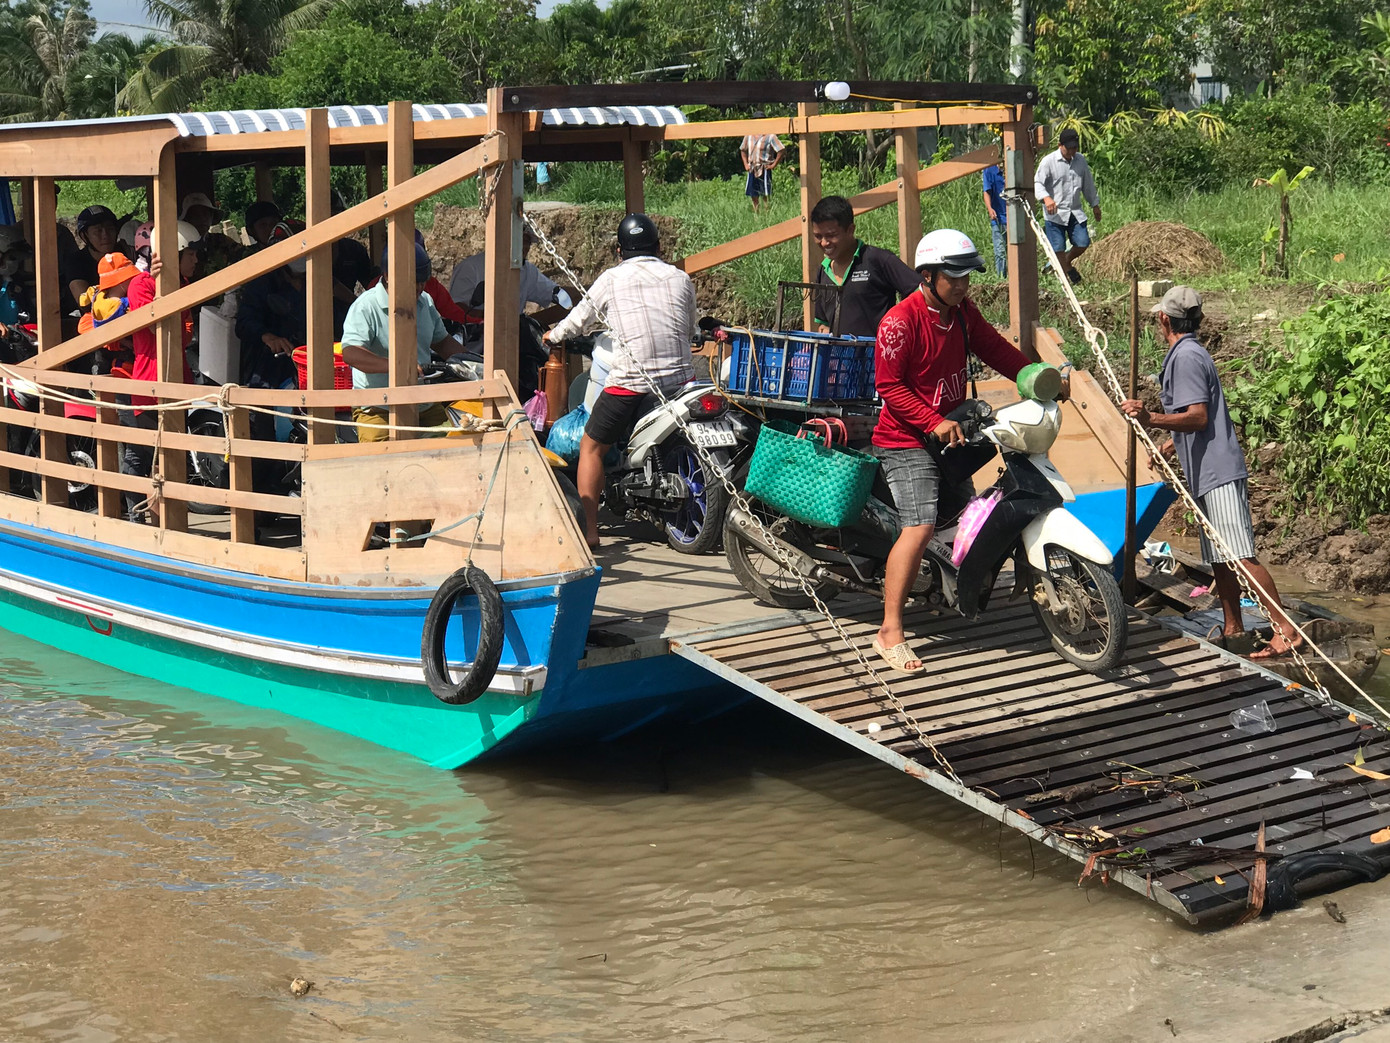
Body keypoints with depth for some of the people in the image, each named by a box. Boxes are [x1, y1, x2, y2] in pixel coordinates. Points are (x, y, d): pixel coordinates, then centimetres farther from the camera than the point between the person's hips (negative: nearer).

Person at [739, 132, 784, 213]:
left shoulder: (770, 136, -10)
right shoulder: (748, 136, 8)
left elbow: (781, 151, -14)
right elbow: (743, 150, 24)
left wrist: (774, 165, -12)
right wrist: (746, 164, 12)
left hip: (764, 170, -5)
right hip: (752, 170, 6)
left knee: (765, 196, -2)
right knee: (753, 195, 7)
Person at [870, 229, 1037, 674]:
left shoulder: (963, 313, 7)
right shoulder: (901, 320, -17)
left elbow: (996, 349, 17)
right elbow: (889, 385, -19)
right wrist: (934, 423, -26)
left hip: (949, 434, 9)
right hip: (906, 441, -9)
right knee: (921, 526, -21)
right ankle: (889, 632, -20)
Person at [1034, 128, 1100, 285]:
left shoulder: (1081, 160, 9)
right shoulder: (1049, 161, -9)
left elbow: (1088, 185, 21)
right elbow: (1037, 183, -16)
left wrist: (1095, 204, 26)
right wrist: (1046, 198, -35)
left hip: (1075, 212, 5)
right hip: (1055, 213, -5)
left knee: (1083, 243, 0)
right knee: (1059, 248, -5)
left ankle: (1067, 261, 29)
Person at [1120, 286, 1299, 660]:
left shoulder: (1186, 356, -13)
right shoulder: (1188, 353, 19)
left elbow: (1198, 417, -22)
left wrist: (1150, 419, -32)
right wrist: (1166, 447, 41)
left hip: (1217, 473, -11)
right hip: (1208, 474, 11)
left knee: (1239, 556, -15)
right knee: (1218, 558, 13)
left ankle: (1286, 629, -17)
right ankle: (1233, 629, 19)